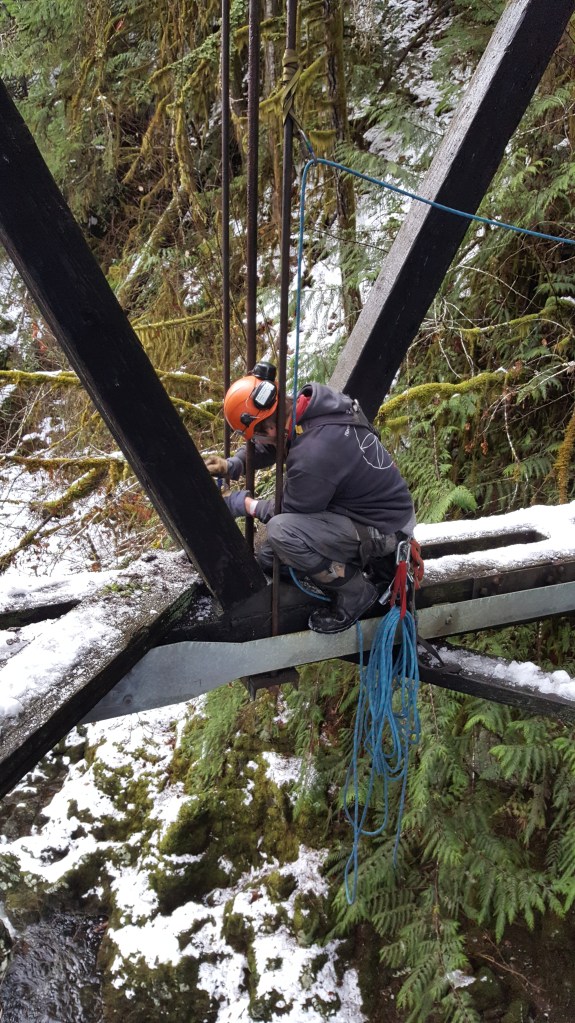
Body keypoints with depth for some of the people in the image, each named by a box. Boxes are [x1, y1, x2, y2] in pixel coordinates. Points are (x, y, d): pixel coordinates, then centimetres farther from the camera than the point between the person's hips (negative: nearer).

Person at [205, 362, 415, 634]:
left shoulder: (312, 455, -32)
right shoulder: (309, 405, -7)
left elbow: (291, 511, -15)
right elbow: (267, 447, 12)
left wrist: (246, 504, -1)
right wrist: (232, 465, -3)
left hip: (382, 528, -9)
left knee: (280, 532, -26)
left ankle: (355, 593, -5)